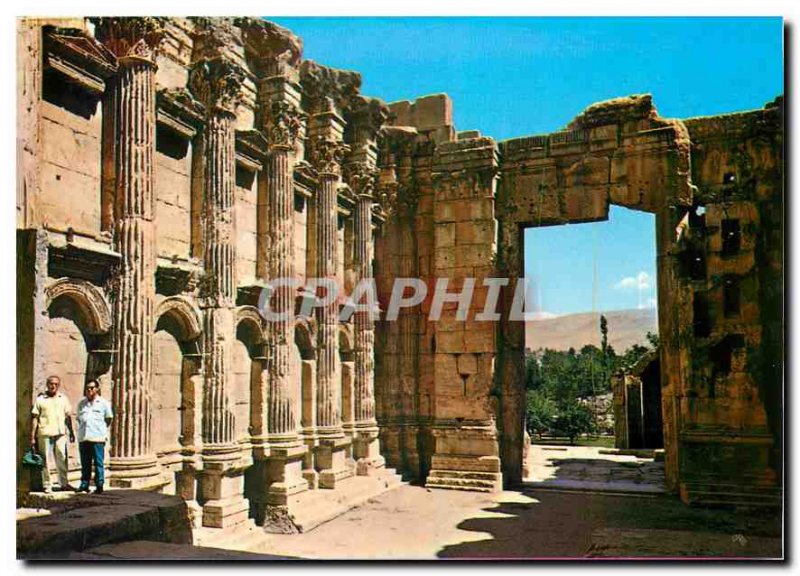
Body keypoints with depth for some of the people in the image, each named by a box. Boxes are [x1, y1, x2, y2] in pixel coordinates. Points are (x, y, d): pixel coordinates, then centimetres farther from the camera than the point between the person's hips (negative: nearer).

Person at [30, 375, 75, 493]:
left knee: (62, 459, 2)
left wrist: (71, 432, 13)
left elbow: (67, 417, 17)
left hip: (60, 433, 2)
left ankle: (63, 484, 7)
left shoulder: (63, 399, 13)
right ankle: (46, 485, 9)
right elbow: (35, 418, 2)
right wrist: (32, 437, -3)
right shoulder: (40, 399, 3)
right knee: (45, 461, 2)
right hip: (45, 433, -2)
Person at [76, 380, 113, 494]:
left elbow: (108, 419, 11)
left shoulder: (103, 403, 5)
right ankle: (84, 484, 16)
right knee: (85, 463, 9)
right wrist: (82, 428, 10)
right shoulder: (81, 403, 15)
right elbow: (79, 418, 22)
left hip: (97, 437, -4)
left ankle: (99, 485, -1)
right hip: (83, 437, 4)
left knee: (98, 463, -3)